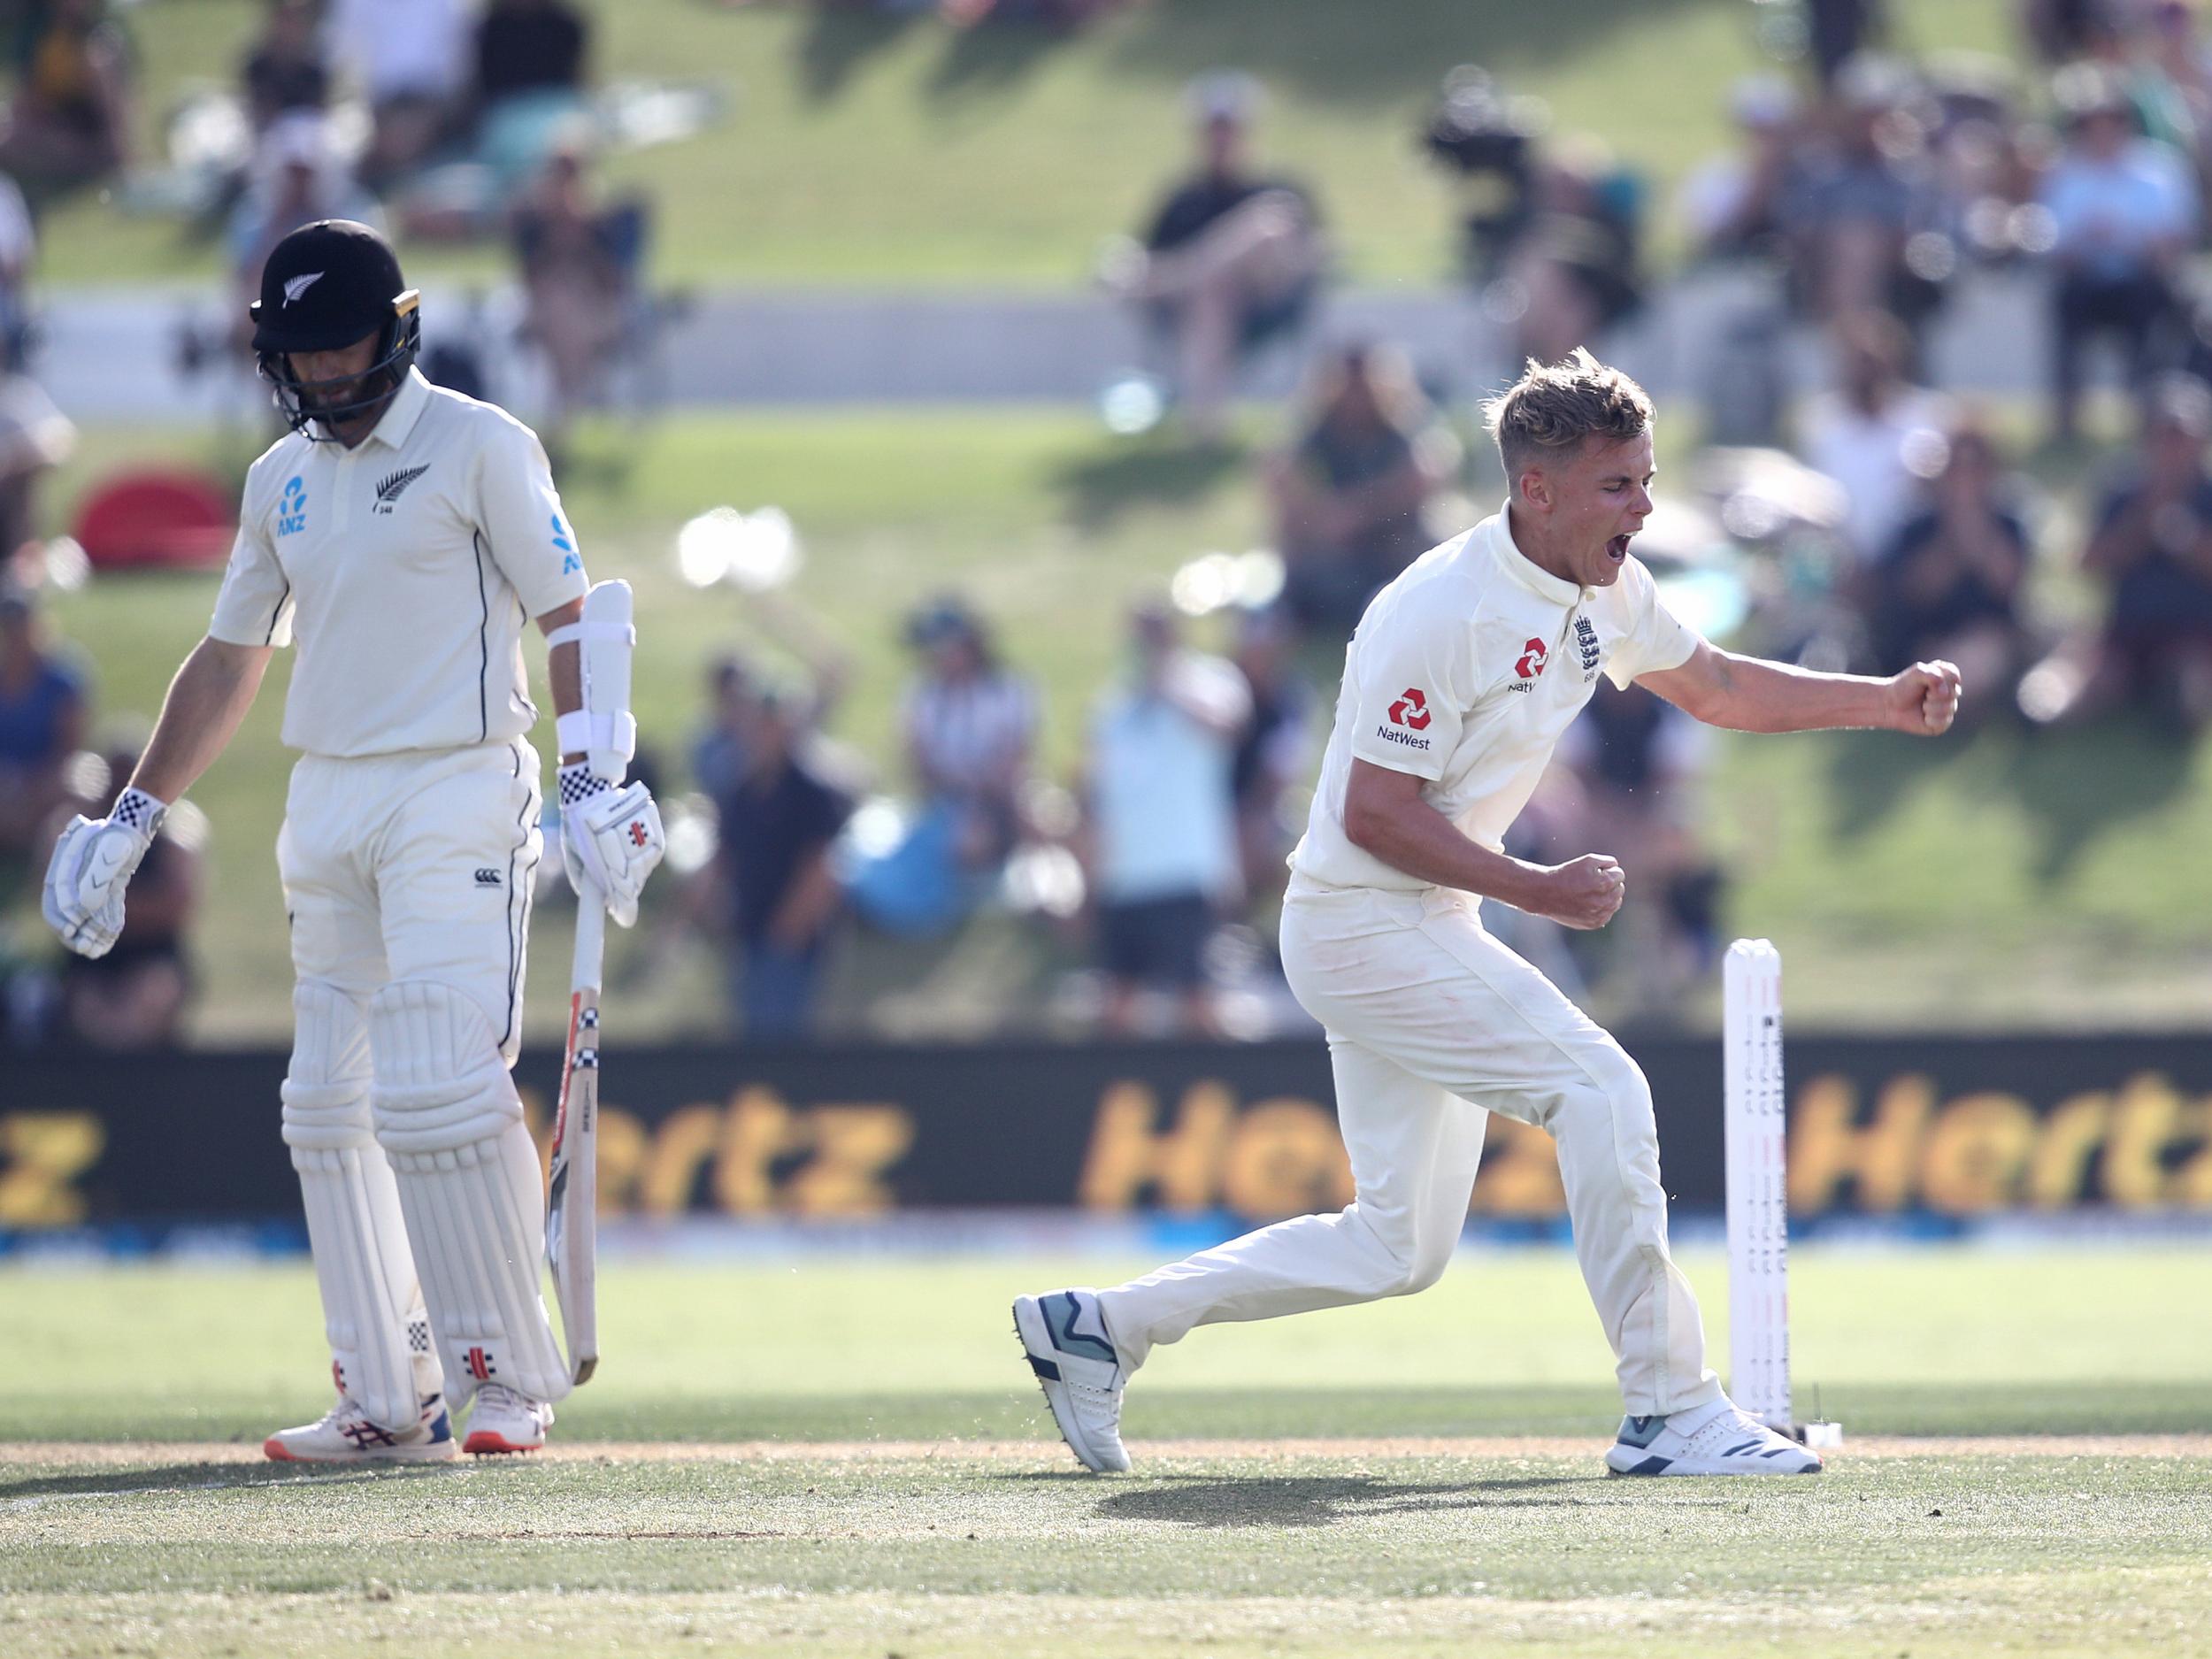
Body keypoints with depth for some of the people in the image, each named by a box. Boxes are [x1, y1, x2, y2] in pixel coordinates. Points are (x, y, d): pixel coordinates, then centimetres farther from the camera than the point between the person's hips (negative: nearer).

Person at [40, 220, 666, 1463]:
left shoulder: (478, 447, -3)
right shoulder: (283, 478, 15)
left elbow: (571, 616, -7)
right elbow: (229, 663, 23)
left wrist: (592, 785, -18)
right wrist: (131, 824, 21)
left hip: (457, 794, -7)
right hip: (326, 804, 7)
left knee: (439, 1090, -17)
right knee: (331, 1105, 4)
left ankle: (512, 1377, -8)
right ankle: (388, 1402, 8)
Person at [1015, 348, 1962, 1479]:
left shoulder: (1603, 590, 3)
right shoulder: (1442, 613, -24)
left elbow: (1713, 685, 19)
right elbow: (1375, 814, -23)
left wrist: (1881, 703, 8)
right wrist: (1539, 892, -23)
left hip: (1429, 925, 10)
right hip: (1362, 927, -10)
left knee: (1398, 1248, 12)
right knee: (1598, 1087, -19)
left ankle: (1101, 1324, 21)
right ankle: (1669, 1413, -16)